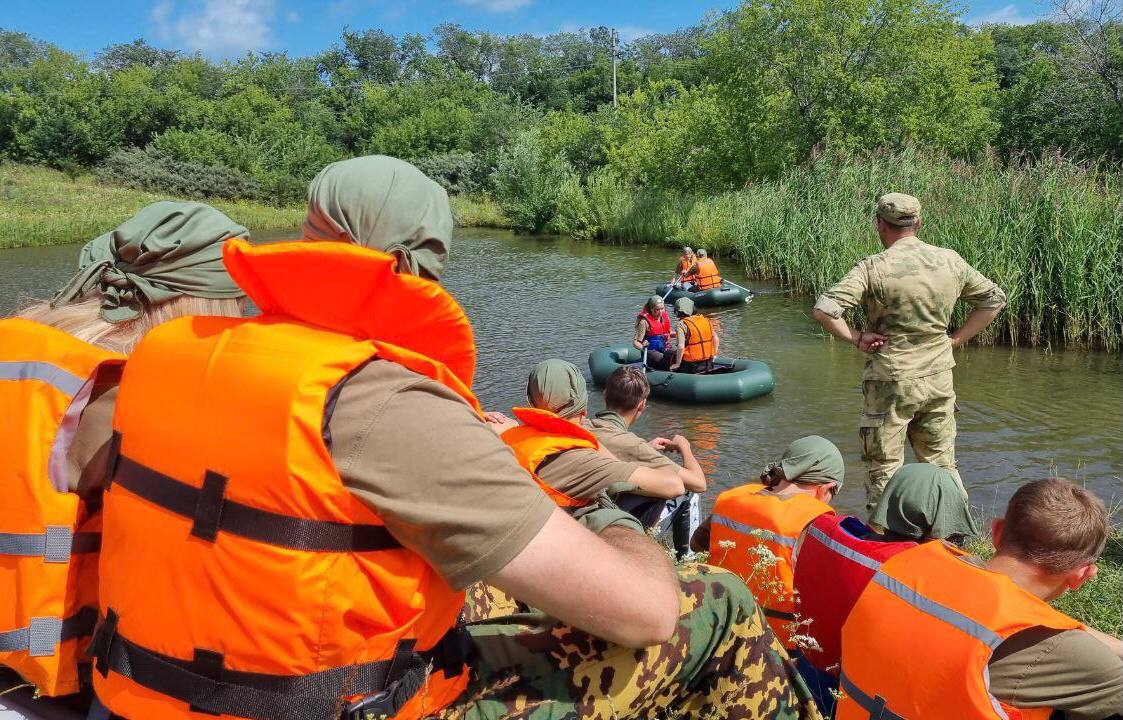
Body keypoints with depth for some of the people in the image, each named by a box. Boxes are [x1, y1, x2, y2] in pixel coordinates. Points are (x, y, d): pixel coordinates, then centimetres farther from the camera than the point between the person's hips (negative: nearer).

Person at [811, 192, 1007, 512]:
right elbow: (994, 299, 14)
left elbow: (823, 310, -23)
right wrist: (956, 339, 12)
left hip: (891, 380, -5)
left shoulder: (874, 267, -14)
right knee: (942, 464, 18)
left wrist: (857, 338, -10)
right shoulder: (950, 261, 2)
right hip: (939, 378, 5)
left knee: (884, 468, 8)